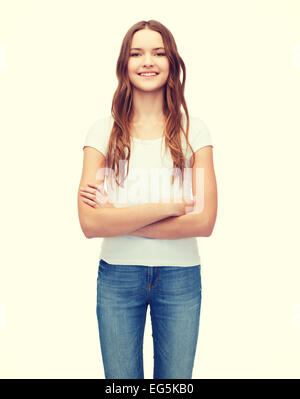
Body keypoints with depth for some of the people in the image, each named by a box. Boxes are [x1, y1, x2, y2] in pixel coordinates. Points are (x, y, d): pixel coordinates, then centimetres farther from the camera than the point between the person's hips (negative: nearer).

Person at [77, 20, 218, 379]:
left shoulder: (193, 130, -1)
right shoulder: (103, 131, -3)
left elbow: (204, 221, -12)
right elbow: (90, 223, -14)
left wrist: (119, 219, -14)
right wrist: (167, 207, -16)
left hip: (180, 277, 1)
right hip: (117, 276, 0)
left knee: (174, 380, 15)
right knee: (120, 379, 15)